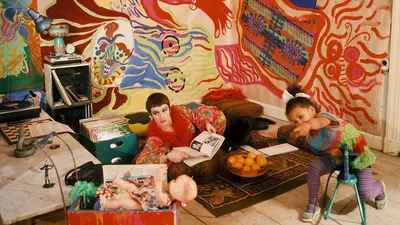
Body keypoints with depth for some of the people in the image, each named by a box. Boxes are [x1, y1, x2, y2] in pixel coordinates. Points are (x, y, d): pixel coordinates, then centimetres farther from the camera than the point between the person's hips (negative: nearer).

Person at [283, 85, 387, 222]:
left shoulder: (323, 116, -31)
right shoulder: (310, 138, -8)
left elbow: (320, 121, -57)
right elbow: (319, 150, 8)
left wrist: (308, 124, -82)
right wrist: (329, 151, -17)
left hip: (358, 154, -5)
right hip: (337, 156, 6)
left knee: (366, 195, -11)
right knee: (314, 167, -22)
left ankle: (379, 188, 28)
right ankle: (313, 205, -3)